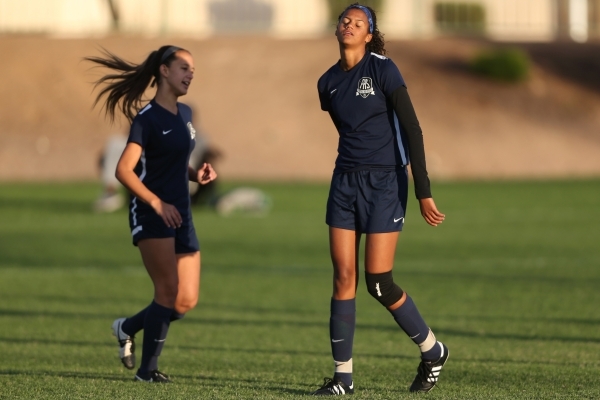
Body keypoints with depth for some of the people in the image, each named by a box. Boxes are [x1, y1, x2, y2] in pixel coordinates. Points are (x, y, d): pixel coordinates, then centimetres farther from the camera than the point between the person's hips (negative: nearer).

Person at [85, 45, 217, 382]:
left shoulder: (185, 115, 14)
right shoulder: (147, 118, -10)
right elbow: (124, 170, -18)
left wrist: (197, 174, 6)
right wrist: (157, 203, -25)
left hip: (181, 215, 8)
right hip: (151, 216, -8)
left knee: (187, 301, 3)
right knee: (169, 291, -14)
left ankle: (128, 327, 25)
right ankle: (148, 369, -3)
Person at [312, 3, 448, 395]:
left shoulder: (383, 70, -10)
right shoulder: (328, 83, 8)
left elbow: (412, 129, -13)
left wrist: (424, 191, -18)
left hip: (385, 182, -5)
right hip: (345, 183, 6)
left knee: (378, 282, -6)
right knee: (344, 277, -2)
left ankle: (433, 351, 15)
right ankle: (343, 375, 3)